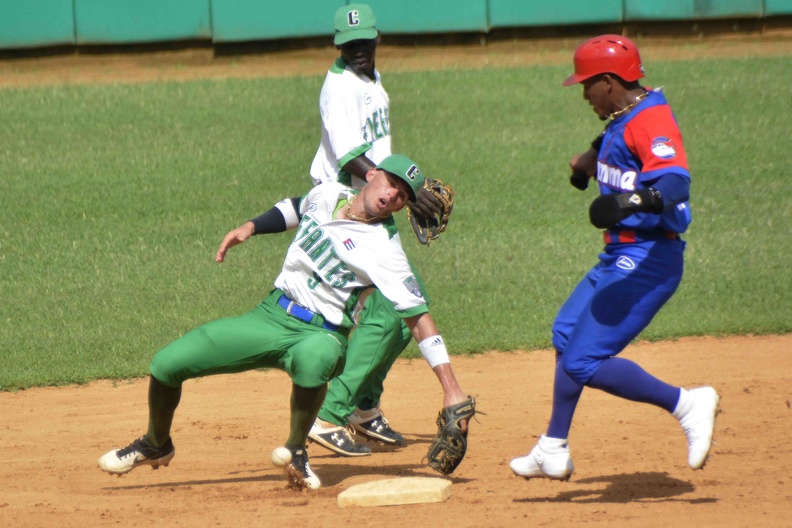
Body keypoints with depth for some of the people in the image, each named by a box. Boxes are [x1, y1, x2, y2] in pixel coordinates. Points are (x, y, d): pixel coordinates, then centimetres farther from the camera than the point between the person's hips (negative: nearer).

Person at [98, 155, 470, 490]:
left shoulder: (384, 250, -17)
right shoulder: (327, 195, 0)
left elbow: (419, 317, -20)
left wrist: (451, 390, -25)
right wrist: (250, 227, 12)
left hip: (320, 334, -5)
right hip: (271, 315, 5)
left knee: (312, 358, -43)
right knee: (166, 364, -3)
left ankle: (296, 451, -16)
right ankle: (156, 446, 27)